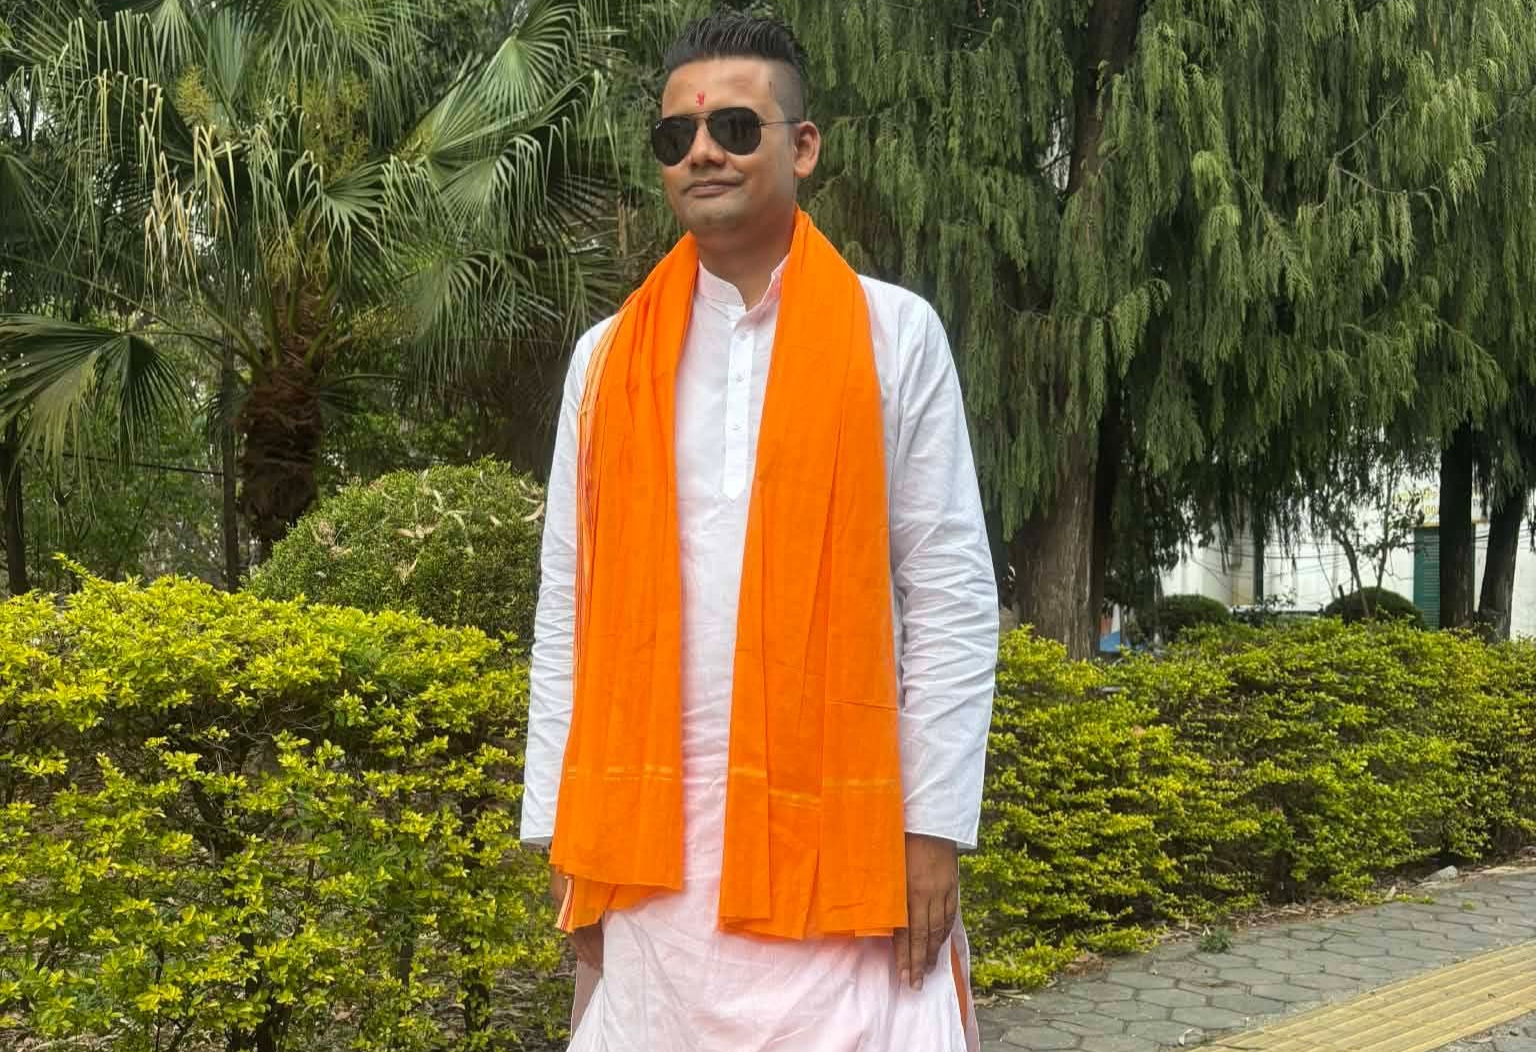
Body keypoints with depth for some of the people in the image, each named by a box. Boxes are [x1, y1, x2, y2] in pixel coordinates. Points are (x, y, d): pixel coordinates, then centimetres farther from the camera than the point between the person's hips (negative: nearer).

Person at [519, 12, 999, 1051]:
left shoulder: (895, 333, 1)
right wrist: (561, 827, 4)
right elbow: (567, 608, 8)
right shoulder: (608, 357, 8)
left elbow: (953, 596, -2)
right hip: (653, 832, 3)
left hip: (838, 827, -2)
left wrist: (935, 825, -7)